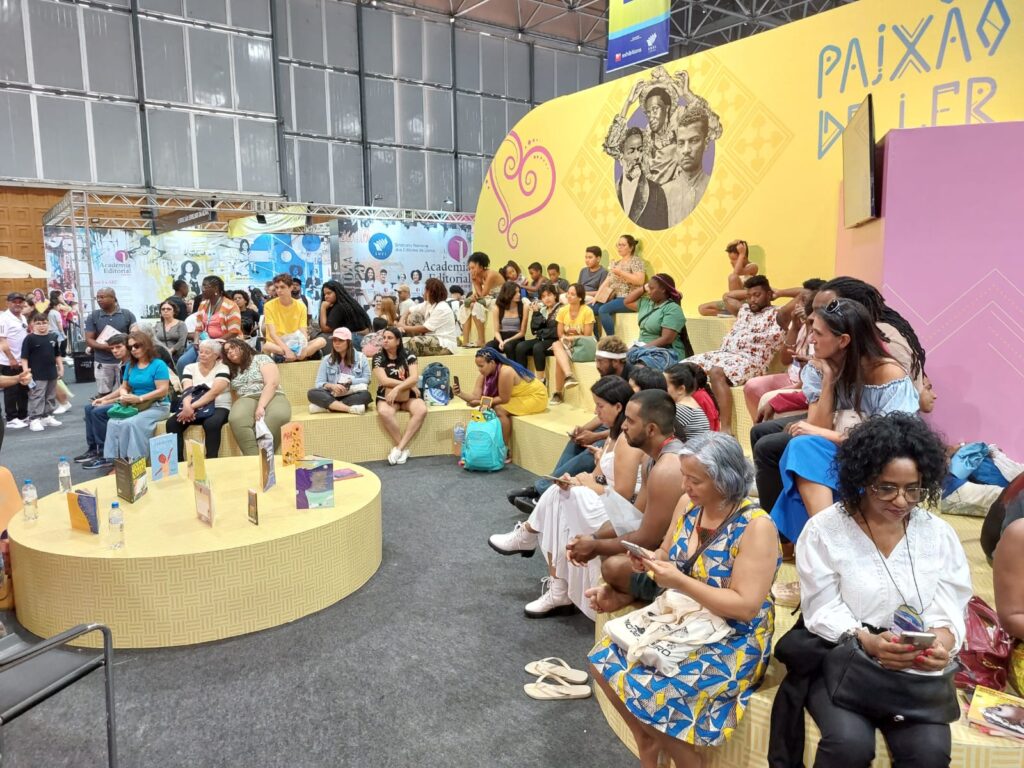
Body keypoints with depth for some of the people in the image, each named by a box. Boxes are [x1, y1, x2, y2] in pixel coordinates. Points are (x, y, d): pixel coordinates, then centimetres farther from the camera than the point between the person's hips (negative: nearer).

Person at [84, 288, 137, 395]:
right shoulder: (93, 316, 3)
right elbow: (89, 340, 1)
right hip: (102, 362, 1)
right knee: (103, 394, 6)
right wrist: (103, 346, -17)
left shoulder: (127, 314, 1)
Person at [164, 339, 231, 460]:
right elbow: (187, 390, -5)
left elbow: (214, 392, -16)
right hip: (193, 408, 4)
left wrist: (193, 406, -25)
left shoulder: (222, 369, -1)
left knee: (211, 424, -37)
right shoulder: (190, 368, 11)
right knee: (171, 423, -21)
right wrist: (187, 406, -27)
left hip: (218, 407, -4)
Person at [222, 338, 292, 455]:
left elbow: (272, 383, -7)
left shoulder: (261, 359, 8)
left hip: (271, 397, -3)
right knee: (236, 418, -34)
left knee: (278, 415, -40)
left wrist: (261, 406, -18)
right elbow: (235, 395, 19)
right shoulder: (232, 371, 24)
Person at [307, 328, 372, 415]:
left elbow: (367, 380, 3)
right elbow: (319, 383, 2)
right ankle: (350, 408, -39)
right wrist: (331, 386, -20)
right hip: (333, 396, 1)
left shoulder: (360, 357, 7)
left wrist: (350, 381, -13)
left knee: (365, 394, -36)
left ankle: (325, 406, -33)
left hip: (354, 396, -1)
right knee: (312, 393, -28)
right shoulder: (326, 360, 10)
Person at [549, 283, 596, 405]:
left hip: (583, 347, -4)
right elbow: (560, 335, 1)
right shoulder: (562, 311, 1)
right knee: (557, 345, -32)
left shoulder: (587, 311, -12)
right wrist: (567, 340, -20)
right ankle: (569, 376, -40)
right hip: (567, 346, 4)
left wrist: (571, 338, -20)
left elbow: (587, 336, -12)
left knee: (559, 357, -32)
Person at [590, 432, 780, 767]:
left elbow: (746, 606, -24)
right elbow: (668, 556, 13)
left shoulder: (756, 526, -21)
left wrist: (679, 581, -29)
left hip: (732, 641, -7)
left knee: (649, 689, -22)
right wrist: (648, 561, -11)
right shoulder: (691, 506, -1)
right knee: (607, 659, -5)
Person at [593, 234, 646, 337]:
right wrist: (597, 296, 3)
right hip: (613, 298, 8)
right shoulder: (615, 263, 21)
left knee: (603, 310, -30)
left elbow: (640, 281, -16)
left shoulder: (635, 261, -2)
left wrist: (621, 273, -17)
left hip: (628, 299, -8)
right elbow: (606, 282, 17)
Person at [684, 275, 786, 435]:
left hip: (750, 360, -8)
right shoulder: (744, 309, 28)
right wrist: (748, 292, 36)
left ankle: (726, 430, -44)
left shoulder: (777, 314, 6)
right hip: (723, 353, 8)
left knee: (716, 372, -38)